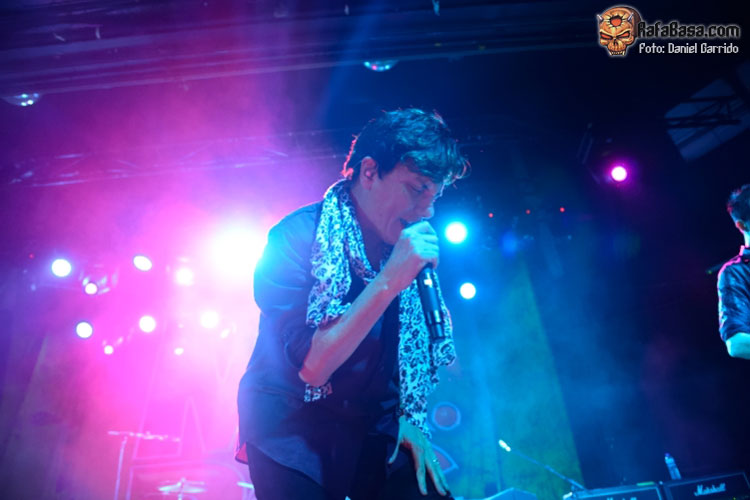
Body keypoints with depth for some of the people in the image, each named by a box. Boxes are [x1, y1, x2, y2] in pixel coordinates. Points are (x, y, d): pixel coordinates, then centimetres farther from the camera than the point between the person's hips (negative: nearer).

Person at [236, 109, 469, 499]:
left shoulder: (410, 247, -3)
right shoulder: (297, 236, -19)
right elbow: (311, 366, -25)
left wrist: (410, 419, 1)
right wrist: (389, 281, -31)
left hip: (375, 431, 5)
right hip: (294, 435, -4)